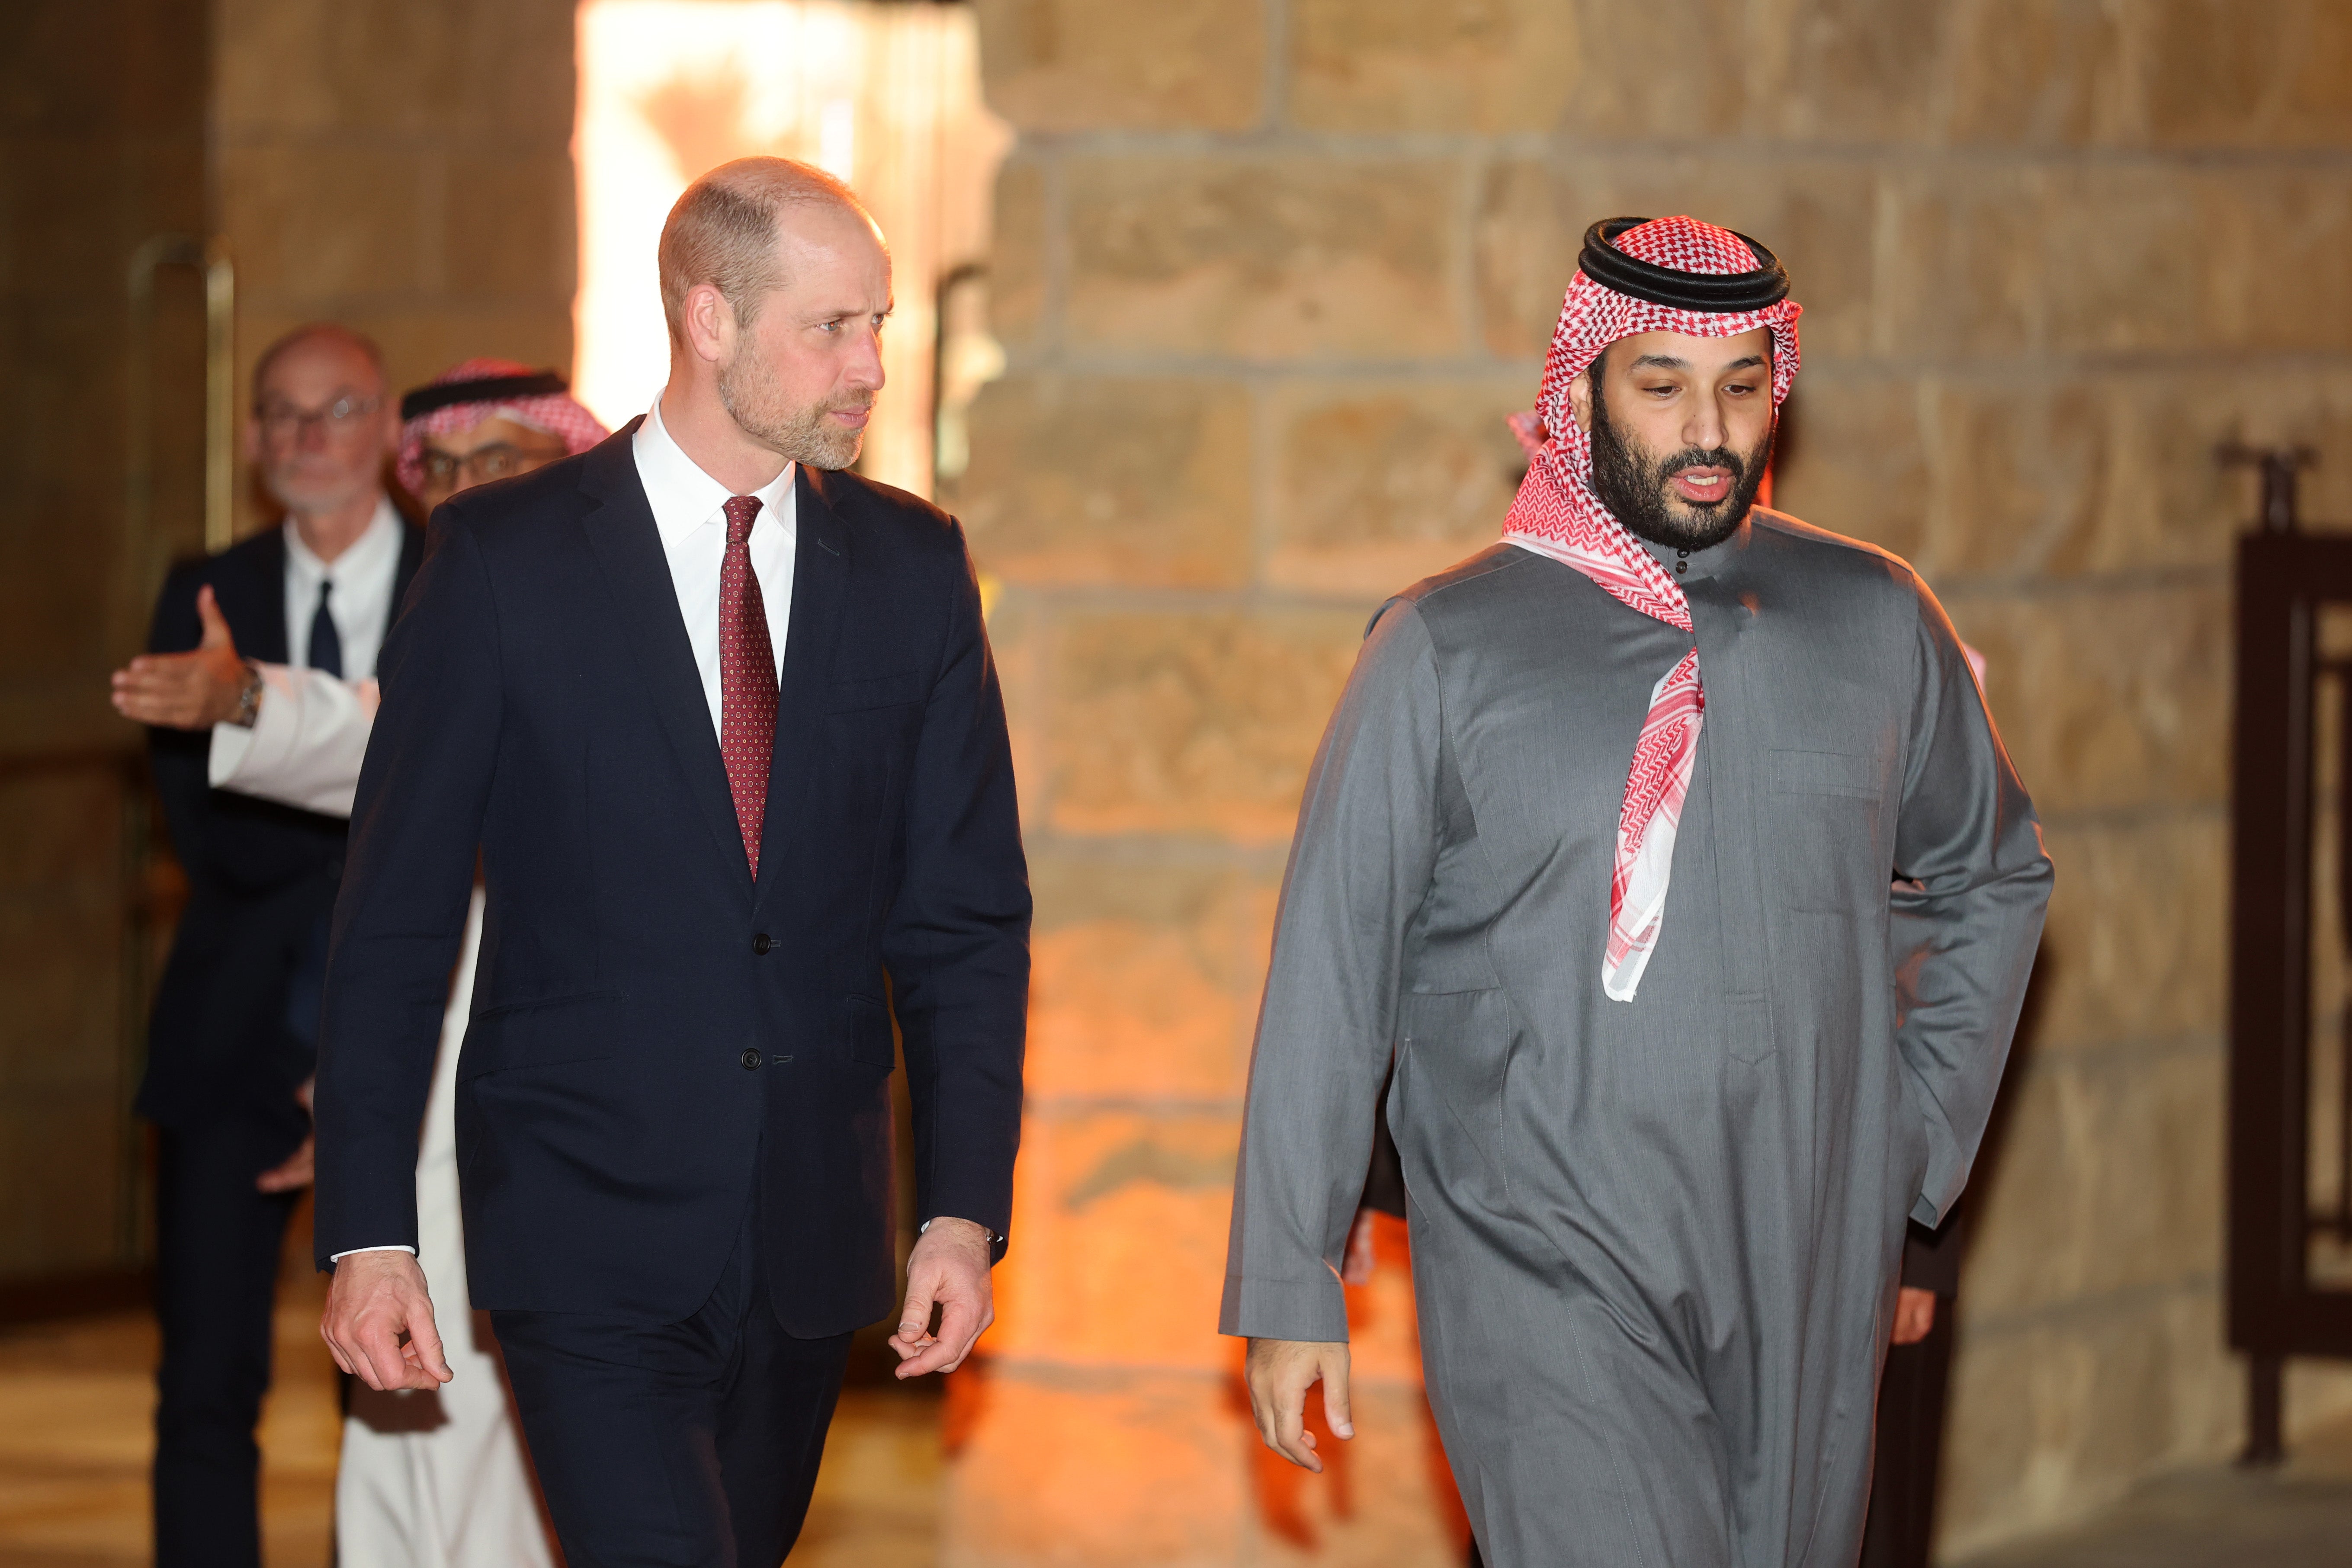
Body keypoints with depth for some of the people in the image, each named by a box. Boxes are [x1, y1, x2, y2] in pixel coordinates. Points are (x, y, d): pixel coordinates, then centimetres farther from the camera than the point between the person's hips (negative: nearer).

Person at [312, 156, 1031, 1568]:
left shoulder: (913, 567, 6)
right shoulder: (507, 560, -4)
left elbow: (966, 914, 7)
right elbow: (395, 921, -2)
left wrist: (965, 1209, -3)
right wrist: (370, 1236, -8)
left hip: (811, 1240, 4)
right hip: (588, 1240, -4)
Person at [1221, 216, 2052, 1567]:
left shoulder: (1873, 620, 8)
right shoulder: (1448, 647, -1)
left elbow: (1994, 874, 24)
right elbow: (1332, 974, 2)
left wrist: (1919, 1139, 14)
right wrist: (1291, 1289, 1)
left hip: (1808, 1278, 4)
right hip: (1550, 1270, -4)